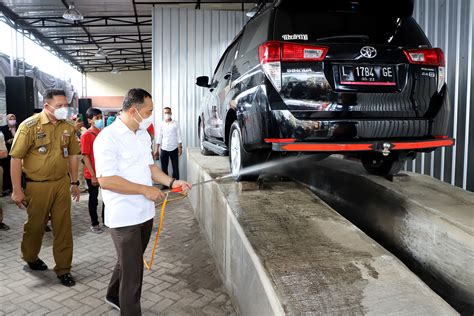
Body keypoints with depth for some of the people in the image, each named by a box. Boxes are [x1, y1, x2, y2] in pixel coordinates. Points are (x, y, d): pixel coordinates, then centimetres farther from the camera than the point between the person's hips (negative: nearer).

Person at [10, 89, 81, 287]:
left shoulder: (69, 126, 1)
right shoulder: (30, 125, -11)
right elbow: (16, 158, -10)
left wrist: (74, 182, 11)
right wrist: (16, 190, -12)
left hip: (62, 183, 3)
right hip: (37, 185, -3)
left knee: (63, 227, 6)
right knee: (35, 225, 15)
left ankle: (63, 269, 20)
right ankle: (30, 257, 44)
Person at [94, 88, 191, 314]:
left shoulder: (143, 135, 9)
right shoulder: (108, 138, -18)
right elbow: (105, 180, -23)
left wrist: (172, 182, 4)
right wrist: (145, 190, -20)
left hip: (145, 212, 8)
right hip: (124, 216, -8)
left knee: (129, 262, 24)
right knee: (133, 269, 2)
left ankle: (114, 296, 48)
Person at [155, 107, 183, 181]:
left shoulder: (175, 124, 1)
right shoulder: (161, 125, 5)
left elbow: (179, 136, -1)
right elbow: (159, 138, 5)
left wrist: (180, 147, -10)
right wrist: (157, 150, -1)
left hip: (174, 149, -2)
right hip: (164, 149, 2)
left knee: (175, 168, 1)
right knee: (164, 168, 5)